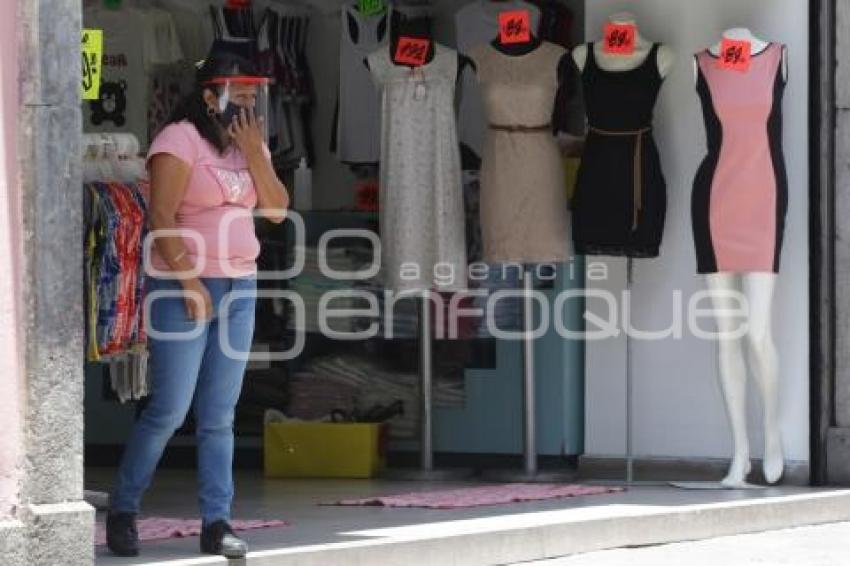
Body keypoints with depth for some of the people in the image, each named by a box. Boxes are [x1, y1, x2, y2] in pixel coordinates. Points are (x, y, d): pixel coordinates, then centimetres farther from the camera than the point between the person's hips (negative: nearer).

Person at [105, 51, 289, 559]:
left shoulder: (251, 144, 14)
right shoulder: (180, 139, -8)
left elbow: (277, 210, 5)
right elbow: (162, 217, -15)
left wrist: (254, 151, -5)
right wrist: (189, 281, -19)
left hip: (240, 287, 7)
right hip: (185, 286, -7)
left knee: (219, 416, 6)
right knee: (170, 409, -8)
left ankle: (217, 523, 7)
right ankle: (123, 511, 7)